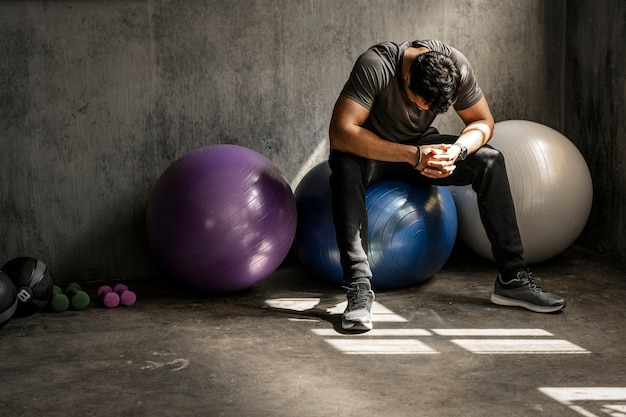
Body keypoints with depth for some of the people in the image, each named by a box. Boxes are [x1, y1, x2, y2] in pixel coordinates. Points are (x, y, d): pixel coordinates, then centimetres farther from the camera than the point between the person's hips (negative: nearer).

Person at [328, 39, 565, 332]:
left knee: (490, 161, -19)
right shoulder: (375, 66, -33)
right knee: (345, 167, -39)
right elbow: (340, 133, -39)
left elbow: (483, 122, -8)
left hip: (420, 145, 4)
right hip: (373, 150, -3)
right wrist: (413, 155, -44)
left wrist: (457, 150, -32)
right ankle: (359, 286, -38)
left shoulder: (456, 66, -20)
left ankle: (512, 279, -14)